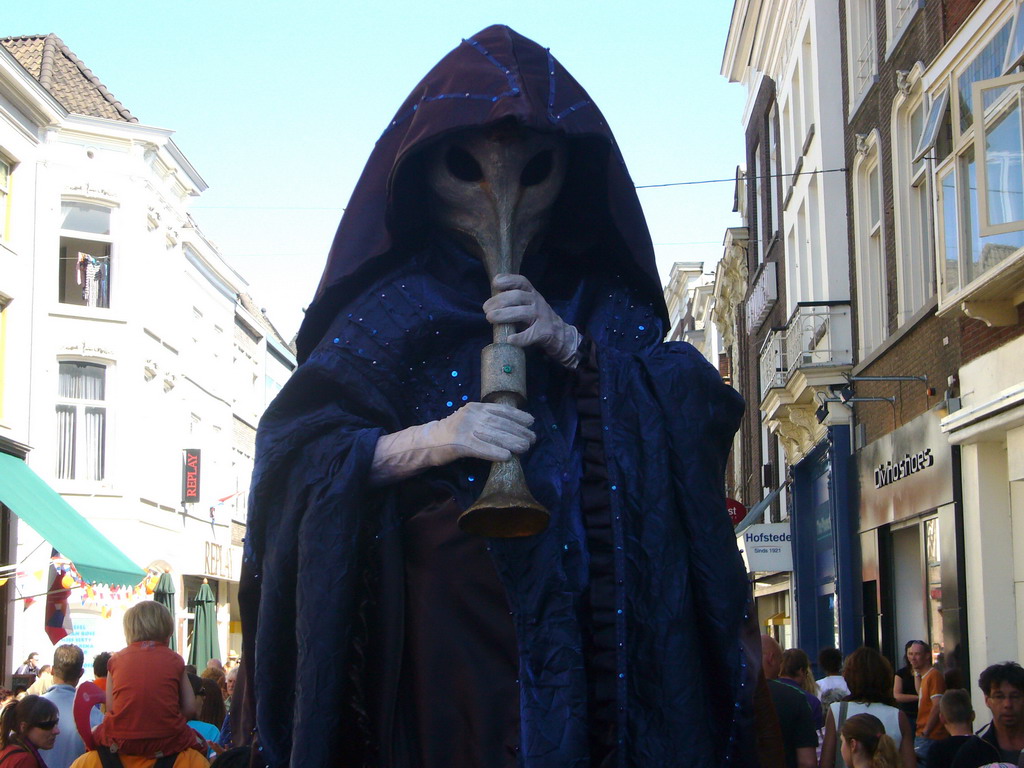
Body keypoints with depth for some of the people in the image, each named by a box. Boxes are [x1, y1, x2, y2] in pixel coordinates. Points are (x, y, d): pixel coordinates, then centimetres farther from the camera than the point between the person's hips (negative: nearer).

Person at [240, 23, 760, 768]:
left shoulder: (603, 301, 15)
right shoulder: (398, 308, 5)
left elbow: (701, 412, 2)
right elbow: (296, 451, -2)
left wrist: (574, 347, -10)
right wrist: (427, 440, -18)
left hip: (597, 617, 3)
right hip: (452, 626, -3)